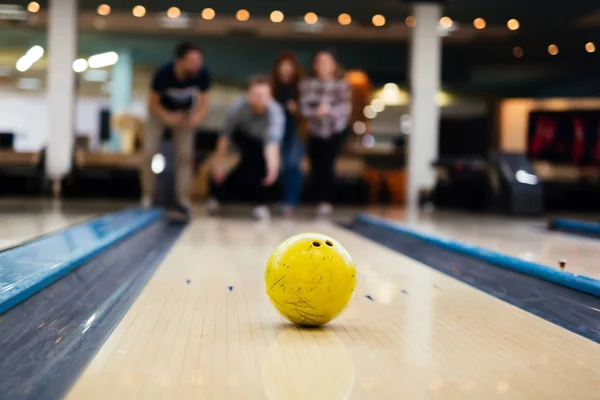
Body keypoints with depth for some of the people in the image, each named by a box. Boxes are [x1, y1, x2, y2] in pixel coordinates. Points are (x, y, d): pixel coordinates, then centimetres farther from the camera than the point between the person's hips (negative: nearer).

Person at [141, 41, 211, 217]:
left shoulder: (202, 74, -32)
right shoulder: (163, 74, -37)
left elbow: (203, 102, -18)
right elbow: (153, 103, -21)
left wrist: (198, 115, -41)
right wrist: (168, 117, -40)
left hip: (185, 113, 2)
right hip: (160, 112, -1)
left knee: (185, 155, -7)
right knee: (149, 154, -7)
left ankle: (183, 199, -2)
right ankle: (147, 197, 7)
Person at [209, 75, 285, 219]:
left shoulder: (275, 112, -39)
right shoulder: (238, 107, -33)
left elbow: (272, 141, -52)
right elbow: (225, 135, -22)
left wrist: (273, 166, -67)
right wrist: (219, 162, -20)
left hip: (262, 140, 1)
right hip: (243, 135, -1)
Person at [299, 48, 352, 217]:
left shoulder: (342, 84, -10)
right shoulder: (307, 83, -6)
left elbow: (346, 108, -16)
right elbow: (304, 107, -11)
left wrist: (330, 110, -34)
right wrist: (316, 111, -31)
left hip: (335, 130, -3)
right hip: (315, 131, 3)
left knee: (327, 164, -15)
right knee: (316, 166, 1)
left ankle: (326, 201, -11)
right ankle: (321, 201, 16)